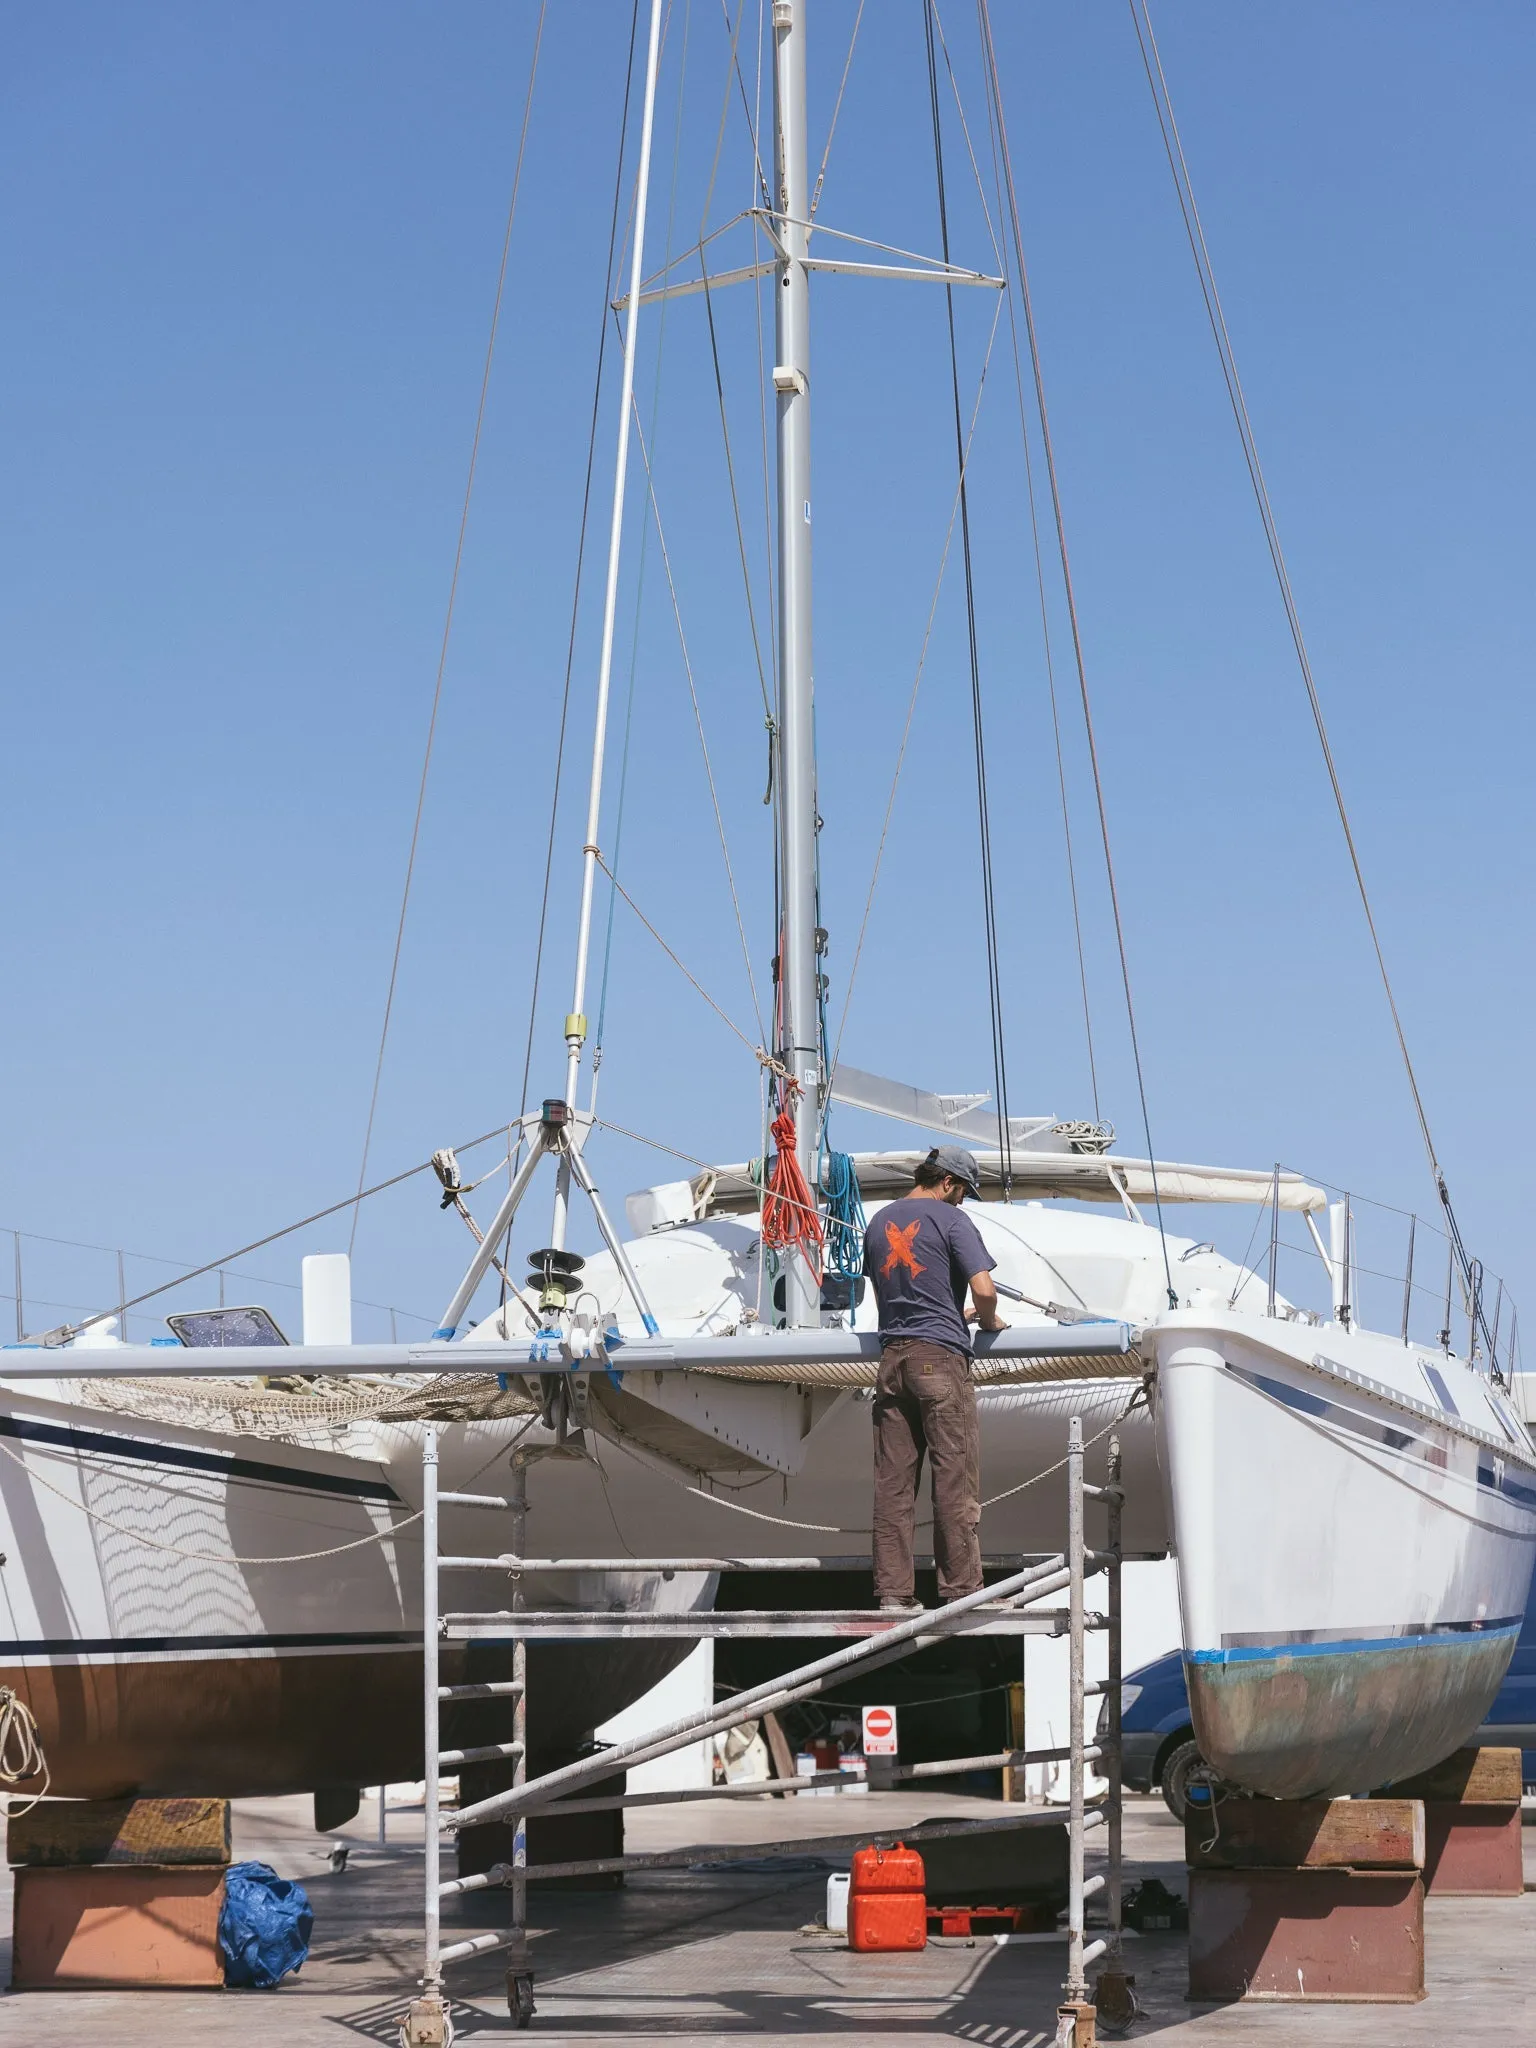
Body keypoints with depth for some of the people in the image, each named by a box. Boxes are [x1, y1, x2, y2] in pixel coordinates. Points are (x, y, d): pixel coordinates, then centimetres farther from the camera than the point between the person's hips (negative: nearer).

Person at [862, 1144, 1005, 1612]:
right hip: (941, 1354, -6)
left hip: (892, 1355, 6)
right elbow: (984, 1290, -12)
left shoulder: (879, 1222, 17)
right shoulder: (950, 1220, -4)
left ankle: (892, 1591, 2)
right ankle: (962, 1589, -3)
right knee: (955, 1479, -3)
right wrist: (989, 1321, 9)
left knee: (892, 1481, 3)